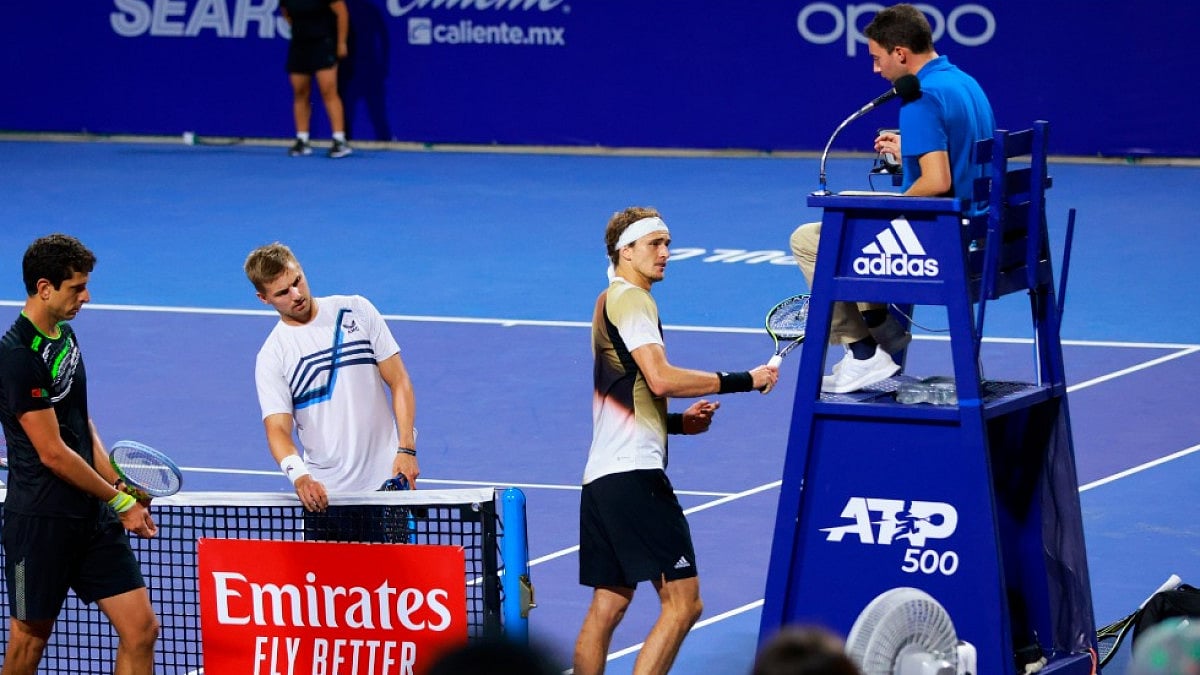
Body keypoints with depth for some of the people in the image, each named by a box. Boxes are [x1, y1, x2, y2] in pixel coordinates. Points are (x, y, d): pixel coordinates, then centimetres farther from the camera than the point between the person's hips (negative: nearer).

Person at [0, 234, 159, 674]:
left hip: (92, 515, 8)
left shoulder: (65, 336, 11)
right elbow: (53, 453, -17)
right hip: (41, 521, -8)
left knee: (141, 629, 0)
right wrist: (120, 500, -9)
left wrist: (117, 484, 4)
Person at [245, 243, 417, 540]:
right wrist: (299, 476, -31)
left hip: (386, 481, 0)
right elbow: (278, 429, -10)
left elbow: (399, 381, 4)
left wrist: (406, 448, -8)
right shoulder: (271, 358, -1)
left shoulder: (356, 310, 3)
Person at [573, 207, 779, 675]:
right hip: (634, 474, -11)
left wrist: (681, 422, 13)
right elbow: (661, 378, -21)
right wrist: (744, 380, -15)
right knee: (682, 602, -12)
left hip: (604, 475, 11)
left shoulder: (611, 302, 24)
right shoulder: (631, 299, -7)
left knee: (607, 606, 11)